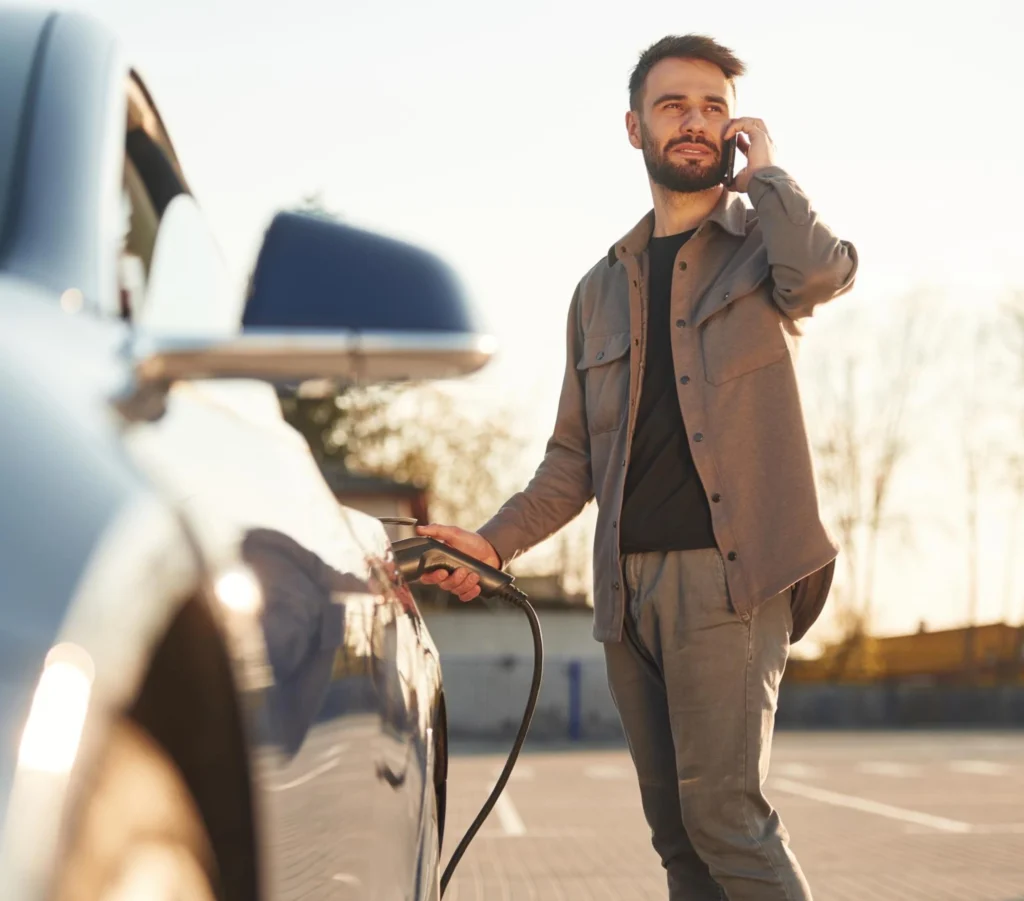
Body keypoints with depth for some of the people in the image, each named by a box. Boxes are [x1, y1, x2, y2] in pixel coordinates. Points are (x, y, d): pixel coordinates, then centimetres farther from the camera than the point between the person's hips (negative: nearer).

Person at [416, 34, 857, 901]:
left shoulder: (763, 242, 7)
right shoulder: (601, 290, 19)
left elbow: (822, 272, -20)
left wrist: (764, 169, -3)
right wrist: (495, 541, 6)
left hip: (727, 571, -5)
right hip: (629, 584, 5)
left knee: (723, 812, -15)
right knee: (676, 830, 6)